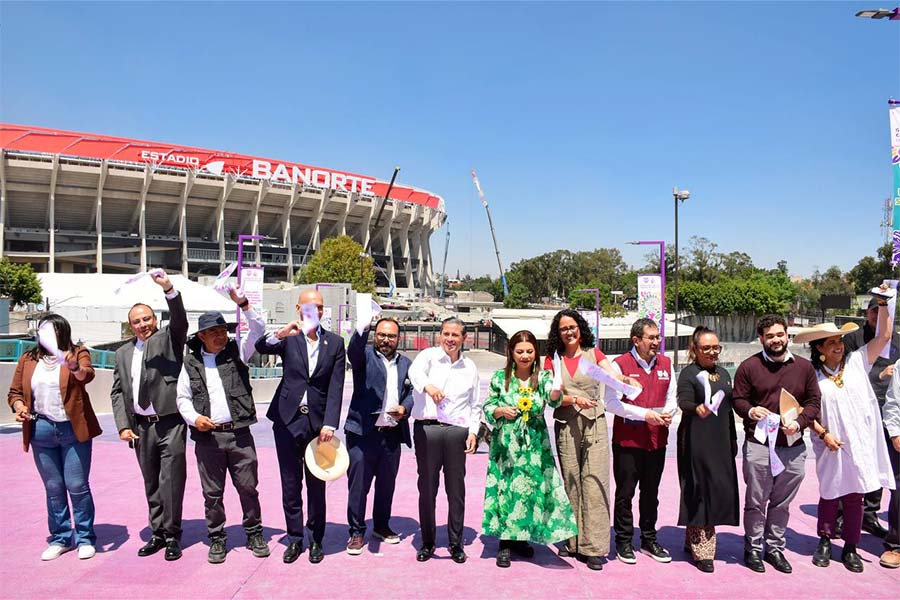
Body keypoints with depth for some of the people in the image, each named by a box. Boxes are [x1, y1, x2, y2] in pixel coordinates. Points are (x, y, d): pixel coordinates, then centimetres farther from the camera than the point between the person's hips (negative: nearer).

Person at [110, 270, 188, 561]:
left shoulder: (168, 339, 1)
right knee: (151, 483, 13)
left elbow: (180, 320, -20)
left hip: (170, 424, -4)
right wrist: (123, 425, 1)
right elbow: (117, 392, 12)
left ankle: (172, 535, 8)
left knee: (171, 481, -4)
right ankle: (158, 533, 24)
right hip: (140, 426, 5)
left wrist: (168, 288, -35)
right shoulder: (123, 353, 13)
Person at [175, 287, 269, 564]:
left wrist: (242, 302, -15)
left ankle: (254, 533, 23)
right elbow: (182, 398, 11)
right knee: (212, 493, 9)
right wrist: (194, 418, -7)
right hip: (207, 437, 1)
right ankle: (217, 539, 24)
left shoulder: (236, 351, 6)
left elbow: (258, 328, -5)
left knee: (248, 487, 6)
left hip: (239, 433, -1)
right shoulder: (191, 362, 8)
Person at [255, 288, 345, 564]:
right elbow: (260, 347, -18)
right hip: (288, 419, 0)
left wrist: (330, 424, -9)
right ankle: (295, 538, 22)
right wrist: (279, 334, -39)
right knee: (290, 484, 9)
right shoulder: (289, 338, 1)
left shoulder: (335, 342, 2)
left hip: (318, 422, 0)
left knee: (316, 484, 9)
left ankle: (316, 539, 22)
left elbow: (336, 387, -1)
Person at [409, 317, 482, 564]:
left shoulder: (470, 367, 13)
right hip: (427, 429, -2)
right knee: (427, 488, 6)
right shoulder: (429, 355, 3)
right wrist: (427, 386, -43)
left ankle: (456, 543, 20)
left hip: (457, 430, 2)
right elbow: (415, 371, -21)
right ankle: (427, 543, 19)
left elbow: (475, 404, 18)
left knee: (456, 489, 7)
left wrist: (473, 431, 4)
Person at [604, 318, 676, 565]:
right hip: (627, 440, -5)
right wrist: (645, 414, -19)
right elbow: (612, 402, -12)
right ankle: (624, 542, 18)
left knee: (651, 493, 15)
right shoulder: (620, 365, -8)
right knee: (625, 493, 4)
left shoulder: (666, 364, 8)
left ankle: (649, 540, 29)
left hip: (657, 440, 5)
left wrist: (669, 412, -7)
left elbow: (672, 397, 16)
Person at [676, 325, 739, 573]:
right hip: (696, 441, -7)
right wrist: (698, 409, -42)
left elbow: (729, 409, 21)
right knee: (700, 492, -5)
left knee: (720, 491, 10)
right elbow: (684, 402, -21)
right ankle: (702, 550, 1)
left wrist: (733, 440, 20)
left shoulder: (723, 373, 15)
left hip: (720, 442, 7)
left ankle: (692, 541, 24)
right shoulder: (689, 373, -6)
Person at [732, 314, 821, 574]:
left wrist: (799, 422, -9)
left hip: (793, 447, 3)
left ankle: (775, 548, 29)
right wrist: (750, 411, -20)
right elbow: (738, 399, 2)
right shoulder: (749, 366, 0)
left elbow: (813, 401, 8)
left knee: (782, 503, 14)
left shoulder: (804, 367, 8)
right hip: (758, 445, -3)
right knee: (756, 502, 5)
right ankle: (753, 549, 19)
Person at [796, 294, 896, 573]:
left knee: (855, 497, 9)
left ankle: (850, 548, 23)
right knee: (829, 494, 9)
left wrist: (884, 304, -5)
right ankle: (825, 542, 26)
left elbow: (884, 336, 0)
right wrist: (824, 434, -12)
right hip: (831, 447, -2)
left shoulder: (856, 362, 4)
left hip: (860, 445, 2)